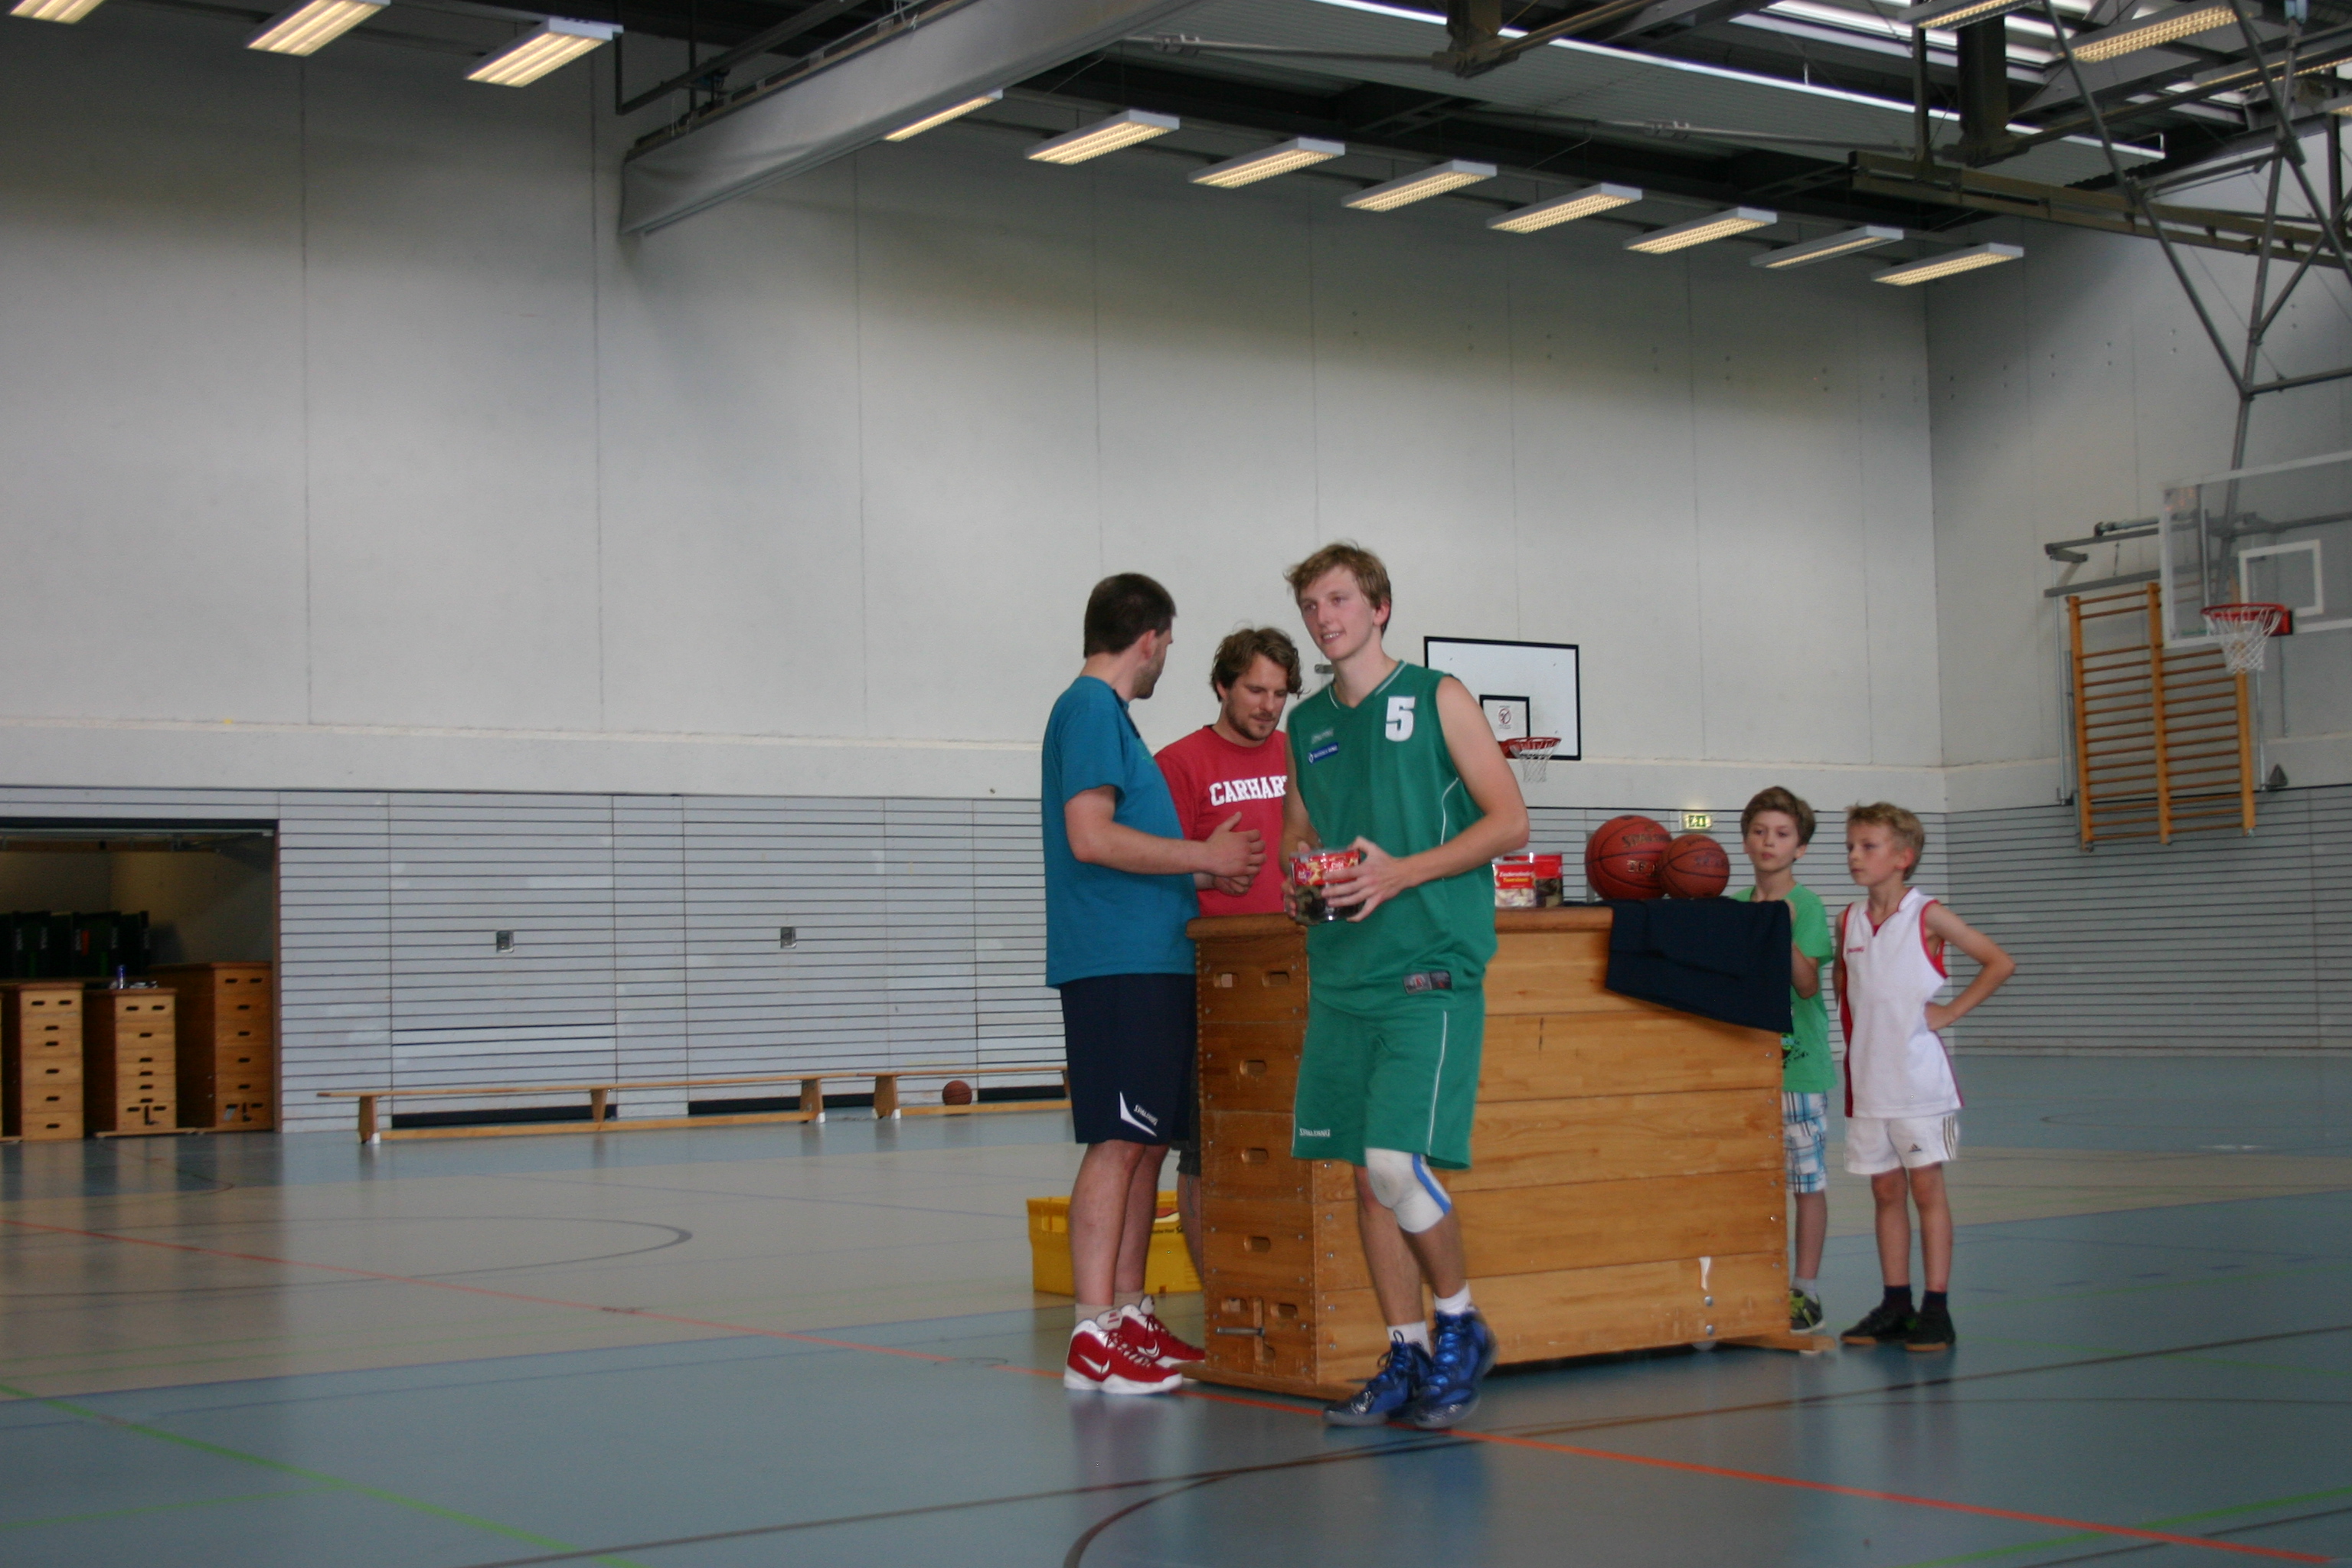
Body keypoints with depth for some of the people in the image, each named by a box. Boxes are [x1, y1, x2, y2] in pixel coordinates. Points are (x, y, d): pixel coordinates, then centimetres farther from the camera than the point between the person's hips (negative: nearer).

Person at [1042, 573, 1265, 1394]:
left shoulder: (1103, 711, 21)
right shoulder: (1090, 709, -9)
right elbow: (1091, 837, -19)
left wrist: (1201, 860, 19)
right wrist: (1202, 855, -12)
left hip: (1150, 962, 10)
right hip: (1116, 963, -10)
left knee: (1149, 1142, 12)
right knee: (1117, 1142, -10)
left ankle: (1130, 1313, 18)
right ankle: (1094, 1336, -9)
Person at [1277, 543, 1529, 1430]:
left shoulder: (1437, 699, 1)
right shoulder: (1307, 725, 16)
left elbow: (1510, 821, -3)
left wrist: (1401, 872, -12)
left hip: (1430, 968, -5)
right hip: (1340, 973, 5)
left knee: (1399, 1161, -15)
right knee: (1366, 1175, 4)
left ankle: (1460, 1324, 7)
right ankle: (1407, 1358, 13)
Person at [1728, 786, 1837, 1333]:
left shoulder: (1807, 906, -6)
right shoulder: (1733, 907, 10)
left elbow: (1808, 985, -14)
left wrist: (1783, 932, -26)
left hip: (1798, 1062, -5)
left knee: (1807, 1179, 0)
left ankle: (1806, 1292, 6)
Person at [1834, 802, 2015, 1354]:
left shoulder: (1927, 916, -7)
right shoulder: (1848, 921, 7)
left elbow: (2000, 963, -5)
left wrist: (1950, 1012, -8)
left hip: (1919, 1077, -5)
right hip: (1867, 1079, 5)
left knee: (1926, 1186, -2)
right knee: (1886, 1190, 9)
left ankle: (1936, 1308, 1)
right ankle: (1895, 1304, 15)